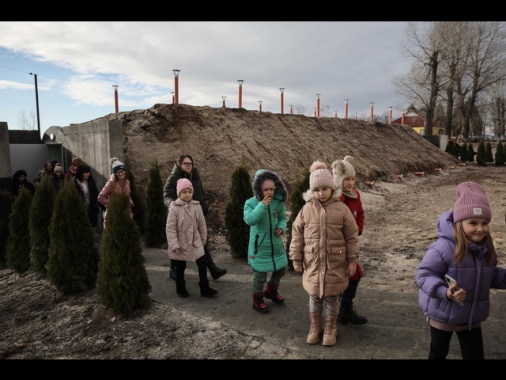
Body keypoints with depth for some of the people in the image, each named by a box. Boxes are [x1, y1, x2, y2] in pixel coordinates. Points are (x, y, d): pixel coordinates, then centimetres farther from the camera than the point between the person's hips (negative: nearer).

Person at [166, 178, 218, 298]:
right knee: (180, 268, 13)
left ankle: (205, 289, 18)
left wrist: (203, 240, 11)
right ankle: (181, 289, 33)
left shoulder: (197, 206, -4)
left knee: (202, 265, 4)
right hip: (181, 244, -3)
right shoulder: (174, 208, -15)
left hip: (196, 243, 3)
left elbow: (202, 225, 6)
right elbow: (170, 228, -16)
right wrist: (174, 245, -19)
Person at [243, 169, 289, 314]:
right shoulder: (251, 202, -15)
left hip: (276, 243, 5)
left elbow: (283, 218, 8)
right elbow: (249, 220, -30)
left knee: (281, 269, 20)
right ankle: (257, 300, 30)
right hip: (260, 245, -5)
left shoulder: (278, 202, -5)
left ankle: (271, 292, 47)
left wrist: (281, 228, -13)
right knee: (260, 275, 5)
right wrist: (262, 205, -36)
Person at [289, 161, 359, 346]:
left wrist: (352, 261, -2)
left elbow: (352, 237, -2)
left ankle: (330, 329, 32)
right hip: (313, 263, 1)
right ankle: (315, 327, 33)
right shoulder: (307, 209, -4)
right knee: (314, 296, 15)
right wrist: (296, 259, 0)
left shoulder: (341, 209, -7)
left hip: (335, 264, -1)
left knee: (332, 297, 12)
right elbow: (297, 235, 1)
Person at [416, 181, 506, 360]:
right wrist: (445, 292, -42)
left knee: (475, 355, 17)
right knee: (439, 352, 17)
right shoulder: (444, 248, -31)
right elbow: (424, 274, -28)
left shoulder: (485, 249, -6)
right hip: (443, 315, -6)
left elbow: (490, 275, 10)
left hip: (472, 316, 6)